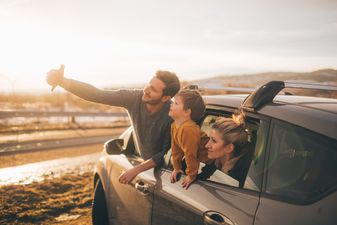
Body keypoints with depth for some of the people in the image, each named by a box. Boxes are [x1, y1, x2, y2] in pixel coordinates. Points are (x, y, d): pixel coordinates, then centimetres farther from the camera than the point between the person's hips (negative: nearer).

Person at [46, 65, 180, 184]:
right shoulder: (134, 98, -21)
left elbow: (168, 154, -26)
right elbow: (98, 95, -28)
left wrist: (137, 169, -32)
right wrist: (63, 81, -40)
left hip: (163, 168, -4)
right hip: (144, 162, 4)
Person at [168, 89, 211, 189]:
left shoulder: (188, 129, -35)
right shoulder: (174, 125, -5)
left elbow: (190, 155, -28)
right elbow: (176, 148, 5)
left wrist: (191, 175, -18)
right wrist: (177, 168, 9)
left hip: (211, 160, -9)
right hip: (198, 158, 9)